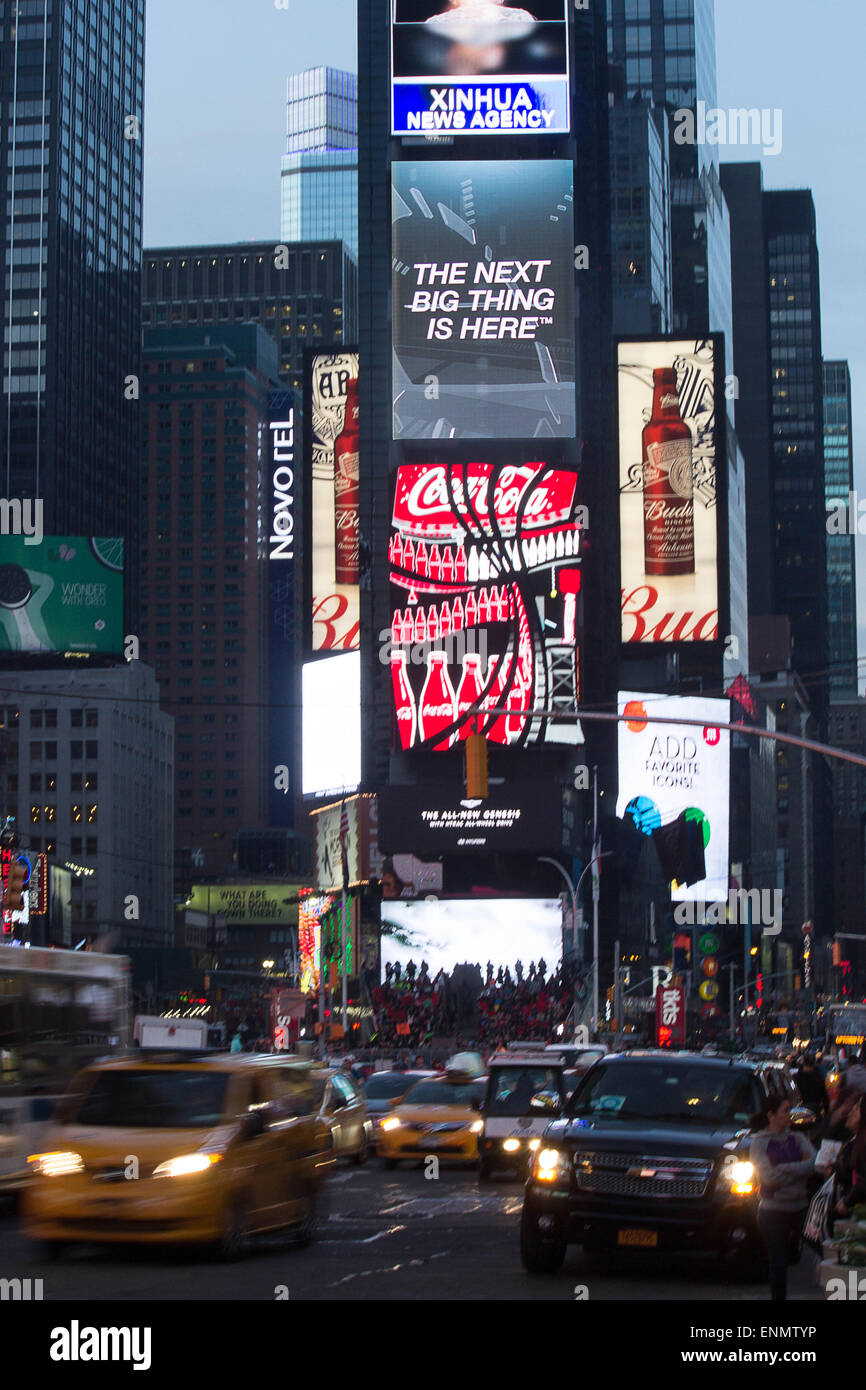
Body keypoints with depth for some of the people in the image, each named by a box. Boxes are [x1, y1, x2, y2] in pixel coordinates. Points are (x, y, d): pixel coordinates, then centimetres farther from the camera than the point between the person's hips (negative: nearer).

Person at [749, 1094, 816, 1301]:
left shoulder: (797, 1138, 10)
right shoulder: (759, 1143, -2)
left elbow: (815, 1163, -7)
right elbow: (770, 1178, -15)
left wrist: (784, 1169, -14)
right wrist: (800, 1169, -7)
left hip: (801, 1207, 4)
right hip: (774, 1211, -4)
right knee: (779, 1264, -4)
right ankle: (778, 1298, 2)